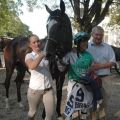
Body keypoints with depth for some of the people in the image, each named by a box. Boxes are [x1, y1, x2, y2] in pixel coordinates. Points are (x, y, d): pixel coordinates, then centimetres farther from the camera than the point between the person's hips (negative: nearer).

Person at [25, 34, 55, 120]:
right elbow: (32, 66, -30)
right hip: (34, 89, -2)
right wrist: (42, 55, -29)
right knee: (33, 112, 17)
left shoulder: (46, 54, 3)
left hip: (49, 89, 2)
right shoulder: (29, 56, -7)